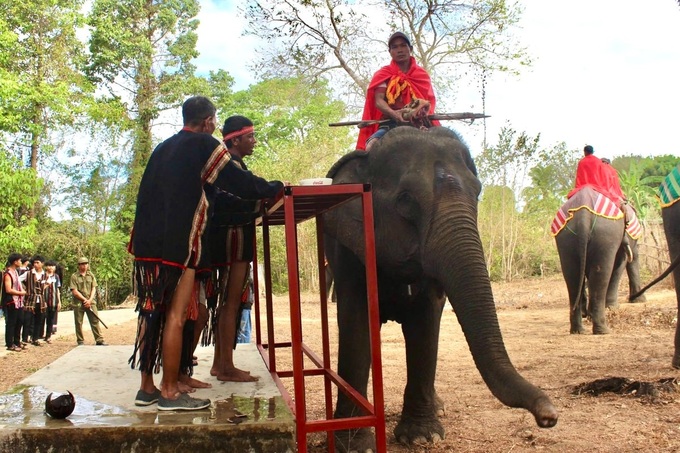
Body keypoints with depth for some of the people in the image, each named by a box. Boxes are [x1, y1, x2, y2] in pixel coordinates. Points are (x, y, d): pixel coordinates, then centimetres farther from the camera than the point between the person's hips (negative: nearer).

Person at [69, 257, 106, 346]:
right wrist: (85, 299, -12)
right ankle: (80, 341, 13)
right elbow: (74, 291, -7)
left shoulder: (91, 275, 10)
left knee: (95, 321, 0)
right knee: (78, 323, 3)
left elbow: (94, 289, 6)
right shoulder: (74, 276, -2)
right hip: (78, 303, -3)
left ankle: (99, 340, 1)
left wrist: (89, 300, -8)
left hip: (90, 302, 3)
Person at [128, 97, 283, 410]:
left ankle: (147, 386, 19)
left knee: (152, 313, 12)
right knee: (175, 316, -4)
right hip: (180, 243, -8)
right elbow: (240, 183, -4)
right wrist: (276, 187, 8)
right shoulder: (205, 145, -3)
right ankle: (170, 393, 0)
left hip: (148, 241, 8)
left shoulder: (163, 149, 20)